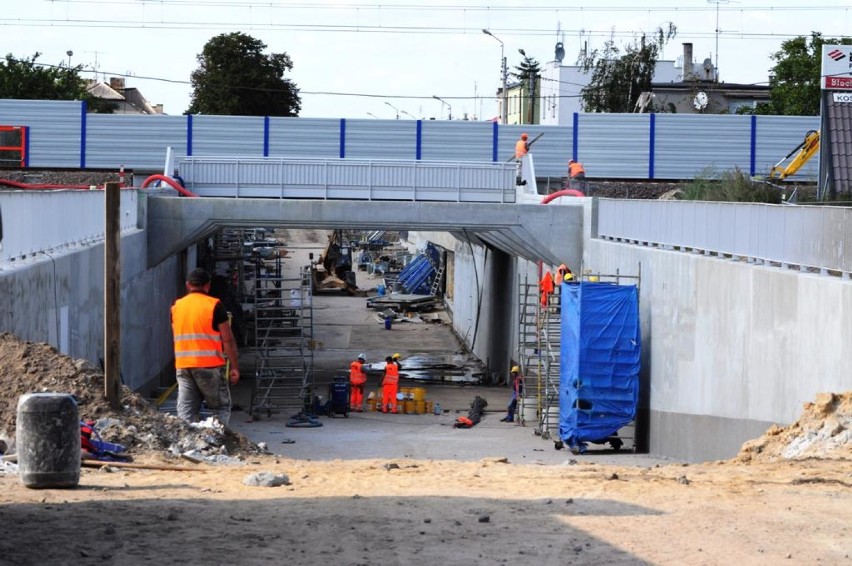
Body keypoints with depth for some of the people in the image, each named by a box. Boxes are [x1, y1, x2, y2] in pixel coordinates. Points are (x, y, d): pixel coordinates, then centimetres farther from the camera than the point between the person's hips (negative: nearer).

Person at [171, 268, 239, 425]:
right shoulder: (214, 306, -6)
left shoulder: (176, 307, 8)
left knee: (185, 412, 5)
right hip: (209, 365, -4)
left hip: (182, 366, 4)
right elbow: (228, 339, -7)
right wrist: (234, 367, -2)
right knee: (221, 408, 7)